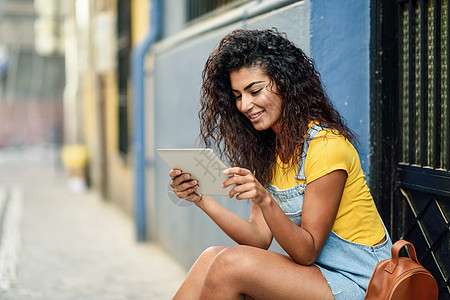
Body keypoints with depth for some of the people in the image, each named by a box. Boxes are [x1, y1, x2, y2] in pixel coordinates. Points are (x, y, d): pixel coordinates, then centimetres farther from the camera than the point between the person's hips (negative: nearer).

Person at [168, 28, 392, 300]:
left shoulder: (326, 145, -17)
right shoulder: (267, 148, 8)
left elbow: (307, 251, -17)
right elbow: (261, 239, 1)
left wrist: (265, 200, -32)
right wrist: (201, 199, -9)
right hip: (316, 273, 7)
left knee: (230, 263, -22)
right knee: (212, 259, -14)